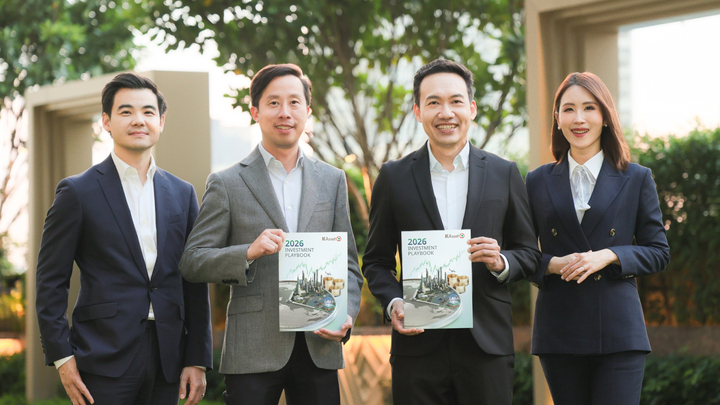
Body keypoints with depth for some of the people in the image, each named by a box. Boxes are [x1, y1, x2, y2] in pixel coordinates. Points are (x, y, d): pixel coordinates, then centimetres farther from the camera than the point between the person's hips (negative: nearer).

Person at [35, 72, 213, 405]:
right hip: (103, 360, -4)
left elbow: (195, 283, 12)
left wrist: (197, 359, 7)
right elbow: (50, 281, -1)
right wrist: (62, 357, -8)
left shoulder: (182, 194, 12)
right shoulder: (78, 192, 0)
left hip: (167, 360, 4)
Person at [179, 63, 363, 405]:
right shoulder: (226, 184, 3)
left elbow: (348, 263, 15)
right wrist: (249, 252, -17)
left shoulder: (332, 180, 13)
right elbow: (191, 262, -1)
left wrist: (346, 315, -4)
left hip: (319, 348, 3)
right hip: (253, 352, -3)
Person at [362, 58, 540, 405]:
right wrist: (393, 303, -8)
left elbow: (529, 255, 12)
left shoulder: (504, 174, 8)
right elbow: (376, 261, 11)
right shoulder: (394, 177, 6)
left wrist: (501, 262, -9)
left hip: (487, 344, 0)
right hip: (418, 346, 0)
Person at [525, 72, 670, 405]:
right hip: (559, 334, 2)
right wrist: (552, 264, -10)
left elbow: (658, 252, 6)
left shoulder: (636, 180, 6)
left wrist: (610, 256, -11)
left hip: (618, 330, -2)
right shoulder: (538, 183, 10)